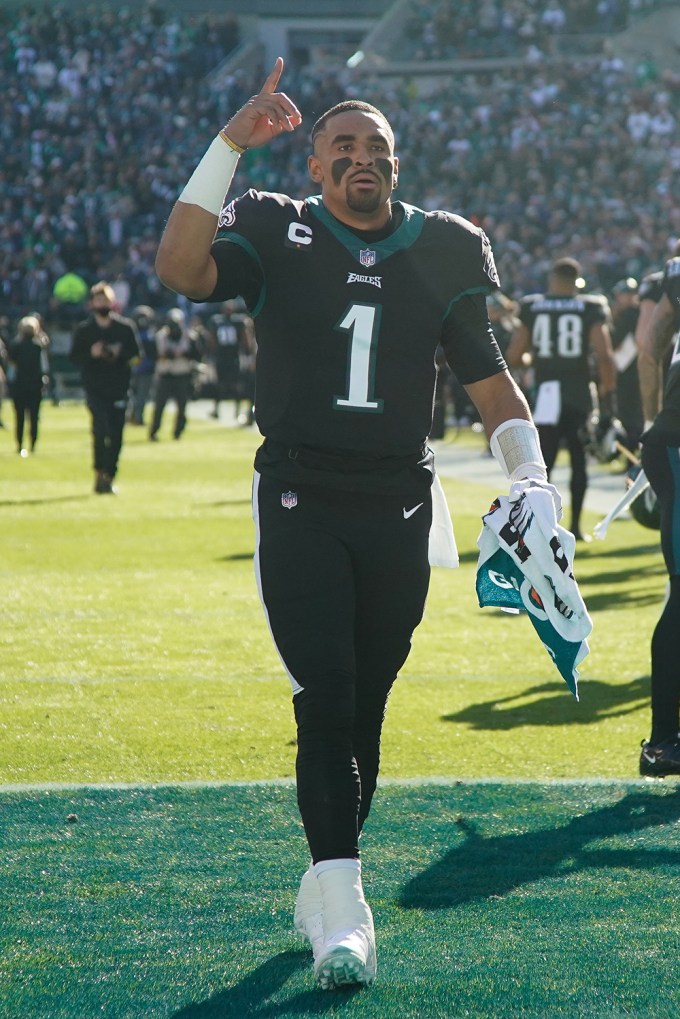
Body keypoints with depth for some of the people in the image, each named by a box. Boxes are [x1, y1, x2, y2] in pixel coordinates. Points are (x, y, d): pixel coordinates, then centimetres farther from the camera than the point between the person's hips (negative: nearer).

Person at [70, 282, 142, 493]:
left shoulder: (125, 327, 7)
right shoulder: (83, 330, 4)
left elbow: (136, 355, 7)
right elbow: (74, 357, 3)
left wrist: (120, 354, -12)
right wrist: (91, 354, -15)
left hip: (119, 388, 2)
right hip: (95, 387, -2)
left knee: (116, 435, 1)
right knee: (101, 427, -19)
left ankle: (108, 477, 12)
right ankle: (99, 473, -7)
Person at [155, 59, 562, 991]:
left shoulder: (440, 252, 7)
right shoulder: (277, 237, -1)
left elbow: (490, 380, 12)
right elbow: (180, 269, -20)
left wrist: (529, 476, -1)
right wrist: (229, 146, -23)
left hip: (398, 511, 3)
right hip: (300, 503, -3)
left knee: (363, 713, 8)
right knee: (326, 704, -13)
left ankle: (324, 883, 24)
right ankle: (342, 910, -16)